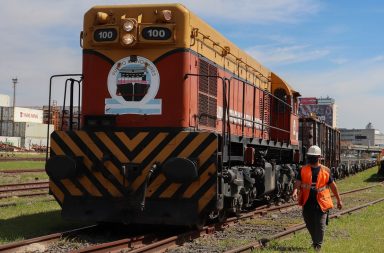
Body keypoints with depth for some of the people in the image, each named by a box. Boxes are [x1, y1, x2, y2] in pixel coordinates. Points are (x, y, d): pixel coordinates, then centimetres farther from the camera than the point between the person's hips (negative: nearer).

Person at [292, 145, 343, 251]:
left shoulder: (325, 170, 3)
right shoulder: (304, 170, 5)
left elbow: (332, 185, 10)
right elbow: (298, 182, -3)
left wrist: (339, 199, 12)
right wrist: (295, 191, -25)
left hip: (321, 202, -2)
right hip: (307, 202, 2)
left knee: (320, 225, -3)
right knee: (309, 224, 13)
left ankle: (318, 244, 10)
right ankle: (315, 240, 34)